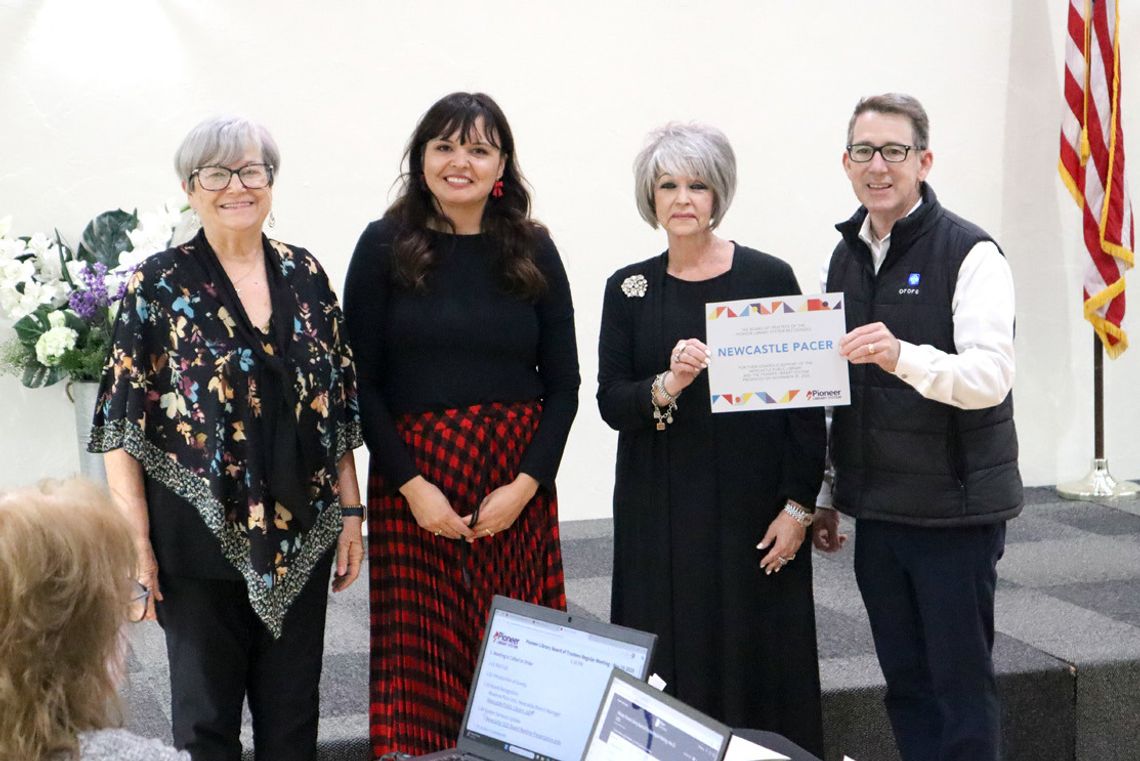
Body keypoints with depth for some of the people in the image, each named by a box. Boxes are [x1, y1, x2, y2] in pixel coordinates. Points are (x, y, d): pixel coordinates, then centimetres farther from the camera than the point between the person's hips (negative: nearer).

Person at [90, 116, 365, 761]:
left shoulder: (305, 276, 4)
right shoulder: (160, 284, -6)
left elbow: (340, 404, 9)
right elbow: (123, 422, -7)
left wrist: (350, 511, 6)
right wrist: (136, 542, -11)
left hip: (300, 535, 3)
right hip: (200, 538, -3)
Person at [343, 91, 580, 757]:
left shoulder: (534, 251, 6)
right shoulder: (385, 246, 1)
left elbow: (564, 383, 5)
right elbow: (362, 381, -2)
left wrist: (525, 484, -7)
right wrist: (411, 486, -11)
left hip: (518, 487, 2)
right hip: (414, 484, -1)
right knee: (420, 659, 1)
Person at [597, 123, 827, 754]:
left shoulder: (769, 277, -2)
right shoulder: (628, 289, 5)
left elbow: (807, 402, -2)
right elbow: (610, 402, -1)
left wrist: (799, 506, -6)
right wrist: (666, 386, -21)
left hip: (754, 507, -2)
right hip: (660, 512, 2)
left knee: (760, 658, 2)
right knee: (671, 663, 3)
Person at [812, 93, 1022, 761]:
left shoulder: (970, 254, -10)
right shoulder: (846, 258, 11)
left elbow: (989, 375, -22)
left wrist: (903, 357, -39)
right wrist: (827, 496, 18)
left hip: (954, 511, -6)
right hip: (876, 510, 6)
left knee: (961, 686, 2)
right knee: (905, 683, 14)